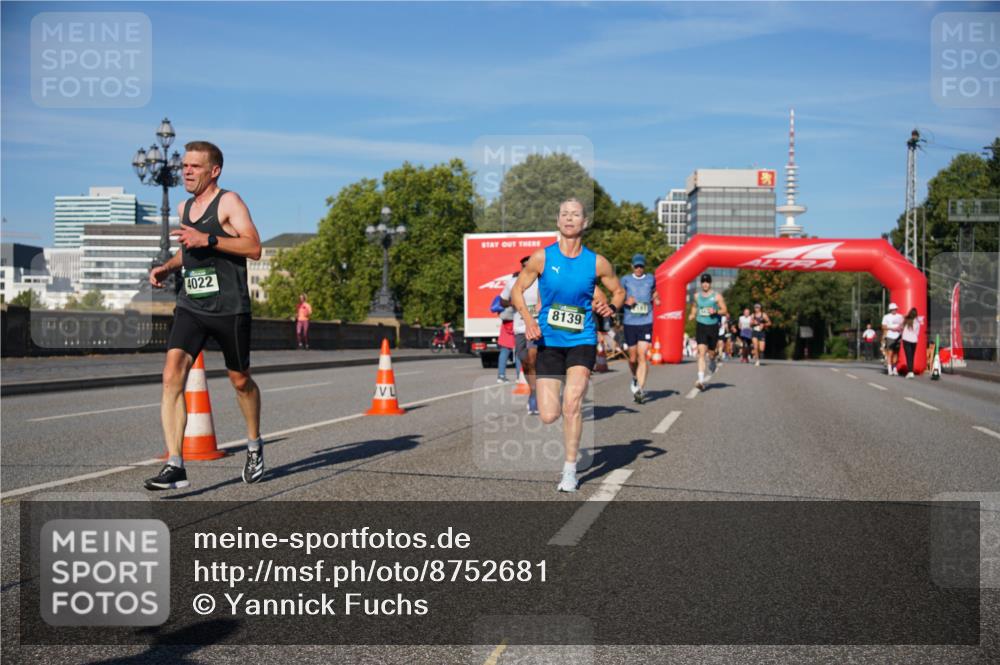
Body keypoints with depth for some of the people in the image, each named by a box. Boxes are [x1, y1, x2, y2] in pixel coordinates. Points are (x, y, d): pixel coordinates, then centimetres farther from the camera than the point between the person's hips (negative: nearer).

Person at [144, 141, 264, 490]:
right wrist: (167, 267, 14)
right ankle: (175, 466, -15)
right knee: (172, 376, -13)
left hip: (229, 308, -5)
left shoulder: (229, 201, -5)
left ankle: (254, 445, 35)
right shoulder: (184, 208, 16)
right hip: (190, 306, 5)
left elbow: (254, 247, -18)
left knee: (240, 380, 9)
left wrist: (208, 239, -24)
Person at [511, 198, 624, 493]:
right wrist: (529, 320, -11)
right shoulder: (542, 257, -3)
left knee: (572, 405, -17)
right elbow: (517, 290, 5)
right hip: (549, 341, 1)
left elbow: (619, 291, 14)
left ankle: (570, 471, -1)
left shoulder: (597, 263, -1)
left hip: (582, 341, -1)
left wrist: (611, 308, -8)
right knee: (548, 416, -3)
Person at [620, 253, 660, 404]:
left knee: (642, 356, -13)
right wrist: (626, 301, -12)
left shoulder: (651, 279, 9)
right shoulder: (626, 280, 4)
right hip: (629, 323, 1)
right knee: (632, 358, 8)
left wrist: (656, 298, 6)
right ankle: (635, 379, 38)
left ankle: (640, 389, -15)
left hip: (646, 323, 0)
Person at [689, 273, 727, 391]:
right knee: (701, 352, -13)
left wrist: (715, 312, -18)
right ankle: (701, 380, -20)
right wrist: (692, 316, 2)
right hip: (700, 326, 1)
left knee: (711, 353, 11)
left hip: (713, 326, -1)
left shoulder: (717, 296, 0)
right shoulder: (697, 296, 9)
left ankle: (712, 365, 49)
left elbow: (724, 310, 1)